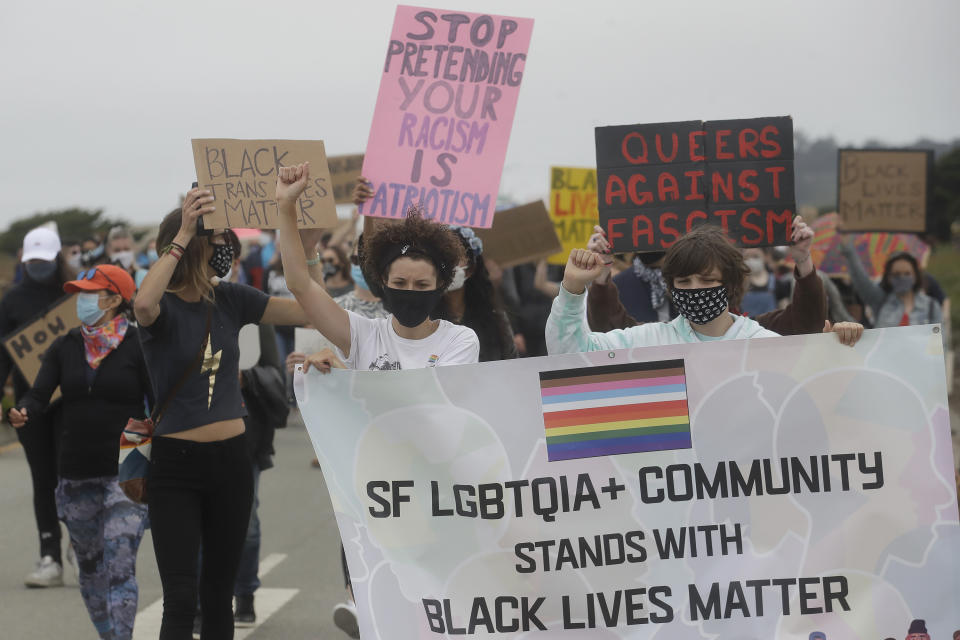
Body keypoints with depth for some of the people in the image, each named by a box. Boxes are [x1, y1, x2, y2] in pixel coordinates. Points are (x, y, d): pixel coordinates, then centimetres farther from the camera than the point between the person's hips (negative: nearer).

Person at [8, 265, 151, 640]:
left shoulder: (138, 346, -4)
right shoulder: (64, 348, 8)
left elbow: (159, 404, -6)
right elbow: (40, 394, -3)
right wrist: (23, 415, -25)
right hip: (76, 477, 5)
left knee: (119, 566, -16)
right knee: (90, 568, 15)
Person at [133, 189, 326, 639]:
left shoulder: (231, 300, 5)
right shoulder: (163, 307, -9)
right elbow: (143, 304, -34)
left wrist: (307, 246, -9)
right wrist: (183, 234, -33)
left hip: (231, 459, 5)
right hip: (175, 465, -5)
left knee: (219, 594, 12)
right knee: (180, 600, -8)